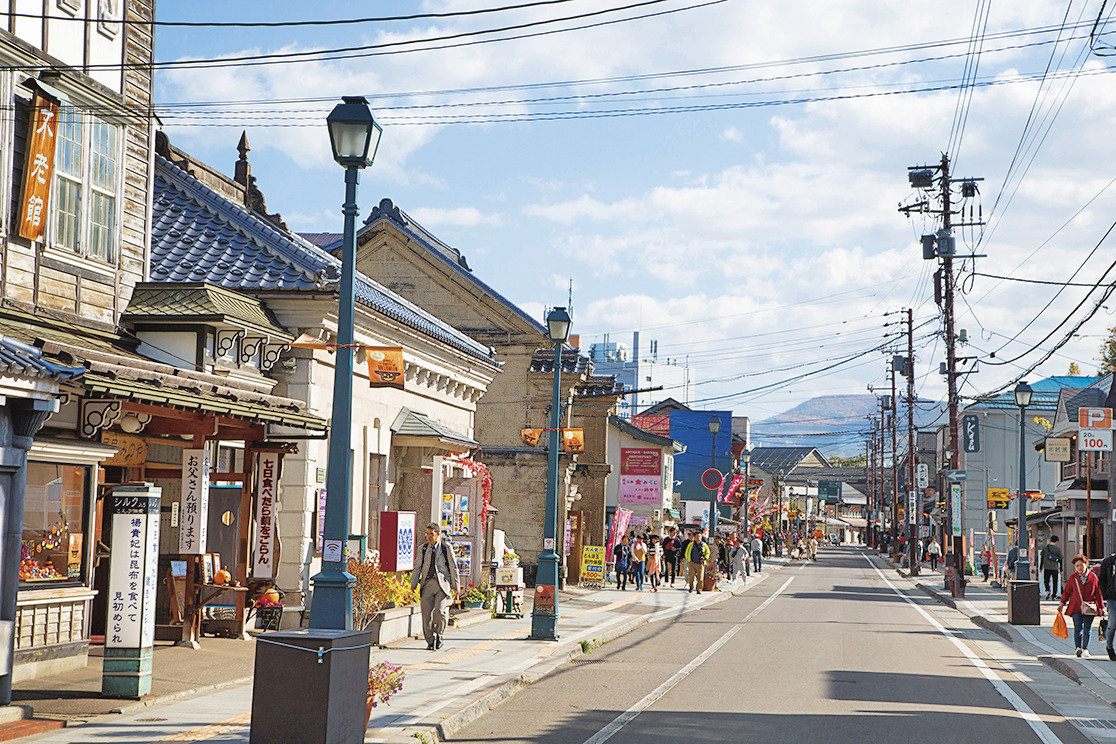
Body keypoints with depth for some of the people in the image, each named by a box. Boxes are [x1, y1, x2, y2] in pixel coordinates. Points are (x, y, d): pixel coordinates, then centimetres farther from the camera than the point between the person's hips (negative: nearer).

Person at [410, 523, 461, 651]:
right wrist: (413, 583, 2)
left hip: (442, 583, -3)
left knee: (440, 611, -17)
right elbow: (418, 567, 14)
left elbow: (453, 567, 8)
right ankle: (430, 641, 9)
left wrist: (456, 585, 6)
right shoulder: (423, 548, 12)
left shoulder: (446, 547, 5)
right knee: (427, 614, -3)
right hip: (427, 583, 3)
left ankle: (439, 634, 9)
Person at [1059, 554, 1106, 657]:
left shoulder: (1093, 577, 5)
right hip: (1076, 607, -1)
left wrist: (1102, 607, 10)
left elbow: (1098, 593, 10)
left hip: (1089, 608, 1)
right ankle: (1077, 648, -19)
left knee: (1087, 629, 4)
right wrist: (1062, 603, 4)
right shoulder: (1072, 577, 5)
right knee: (1078, 627, -12)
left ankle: (1085, 649, 14)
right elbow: (1067, 592, 14)